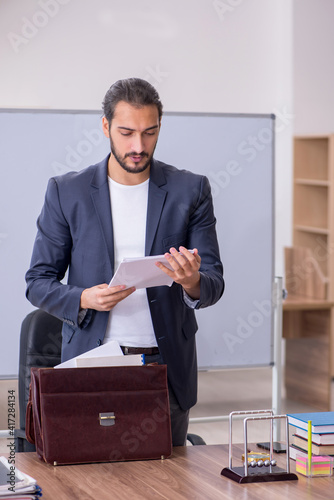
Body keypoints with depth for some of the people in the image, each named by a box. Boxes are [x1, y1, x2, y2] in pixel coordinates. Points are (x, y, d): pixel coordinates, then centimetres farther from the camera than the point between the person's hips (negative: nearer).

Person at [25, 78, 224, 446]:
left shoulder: (190, 190, 3)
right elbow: (38, 282, 3)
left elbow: (214, 282, 1)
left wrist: (193, 282, -22)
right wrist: (85, 299, -16)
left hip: (166, 364, 1)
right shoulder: (66, 192, 2)